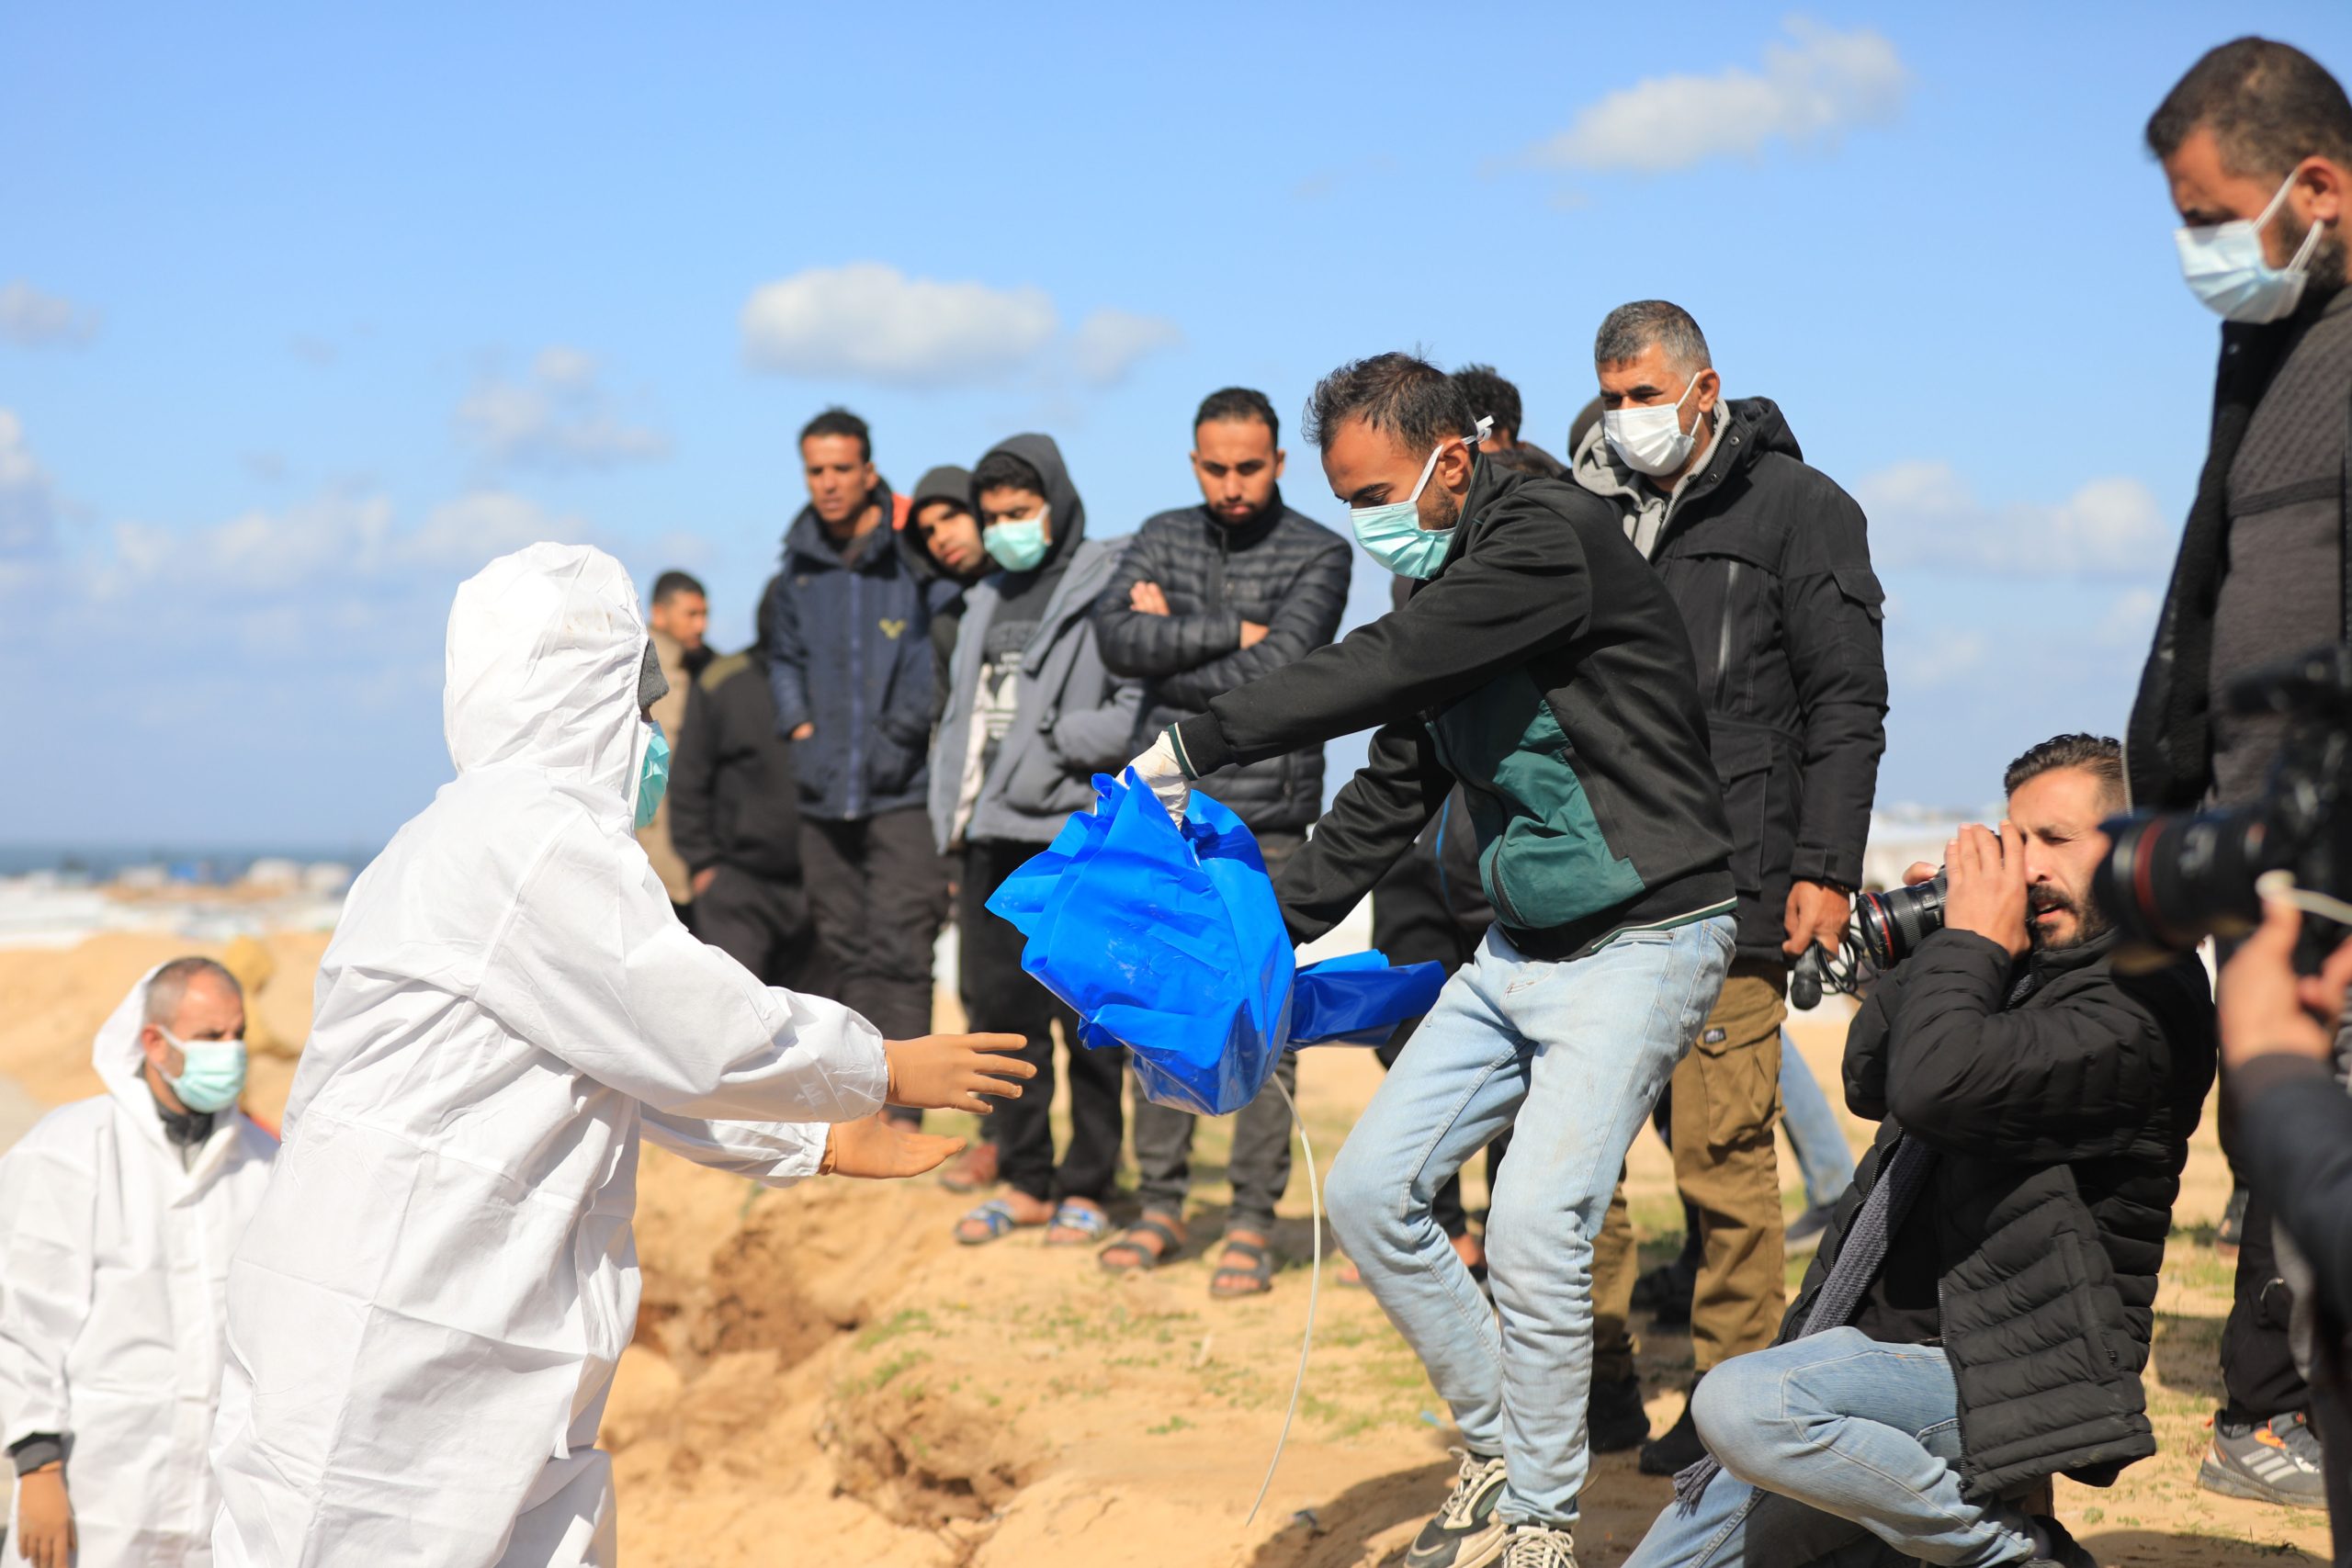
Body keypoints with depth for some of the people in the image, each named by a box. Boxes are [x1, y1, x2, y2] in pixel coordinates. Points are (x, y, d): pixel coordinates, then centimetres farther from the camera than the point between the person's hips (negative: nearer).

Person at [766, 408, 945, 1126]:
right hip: (824, 792, 5)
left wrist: (916, 726, -9)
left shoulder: (914, 556, -6)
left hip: (903, 790, -5)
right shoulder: (799, 568, 11)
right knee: (843, 951, 10)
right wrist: (797, 722, 10)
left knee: (896, 951, -10)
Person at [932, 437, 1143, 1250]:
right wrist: (953, 811, 15)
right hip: (992, 837, 8)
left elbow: (1142, 709, -13)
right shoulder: (986, 598, 20)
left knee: (1087, 1016, -3)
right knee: (1000, 1009, 10)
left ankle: (1086, 1188, 7)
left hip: (1078, 838, -7)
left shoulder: (1110, 587, -5)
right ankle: (1025, 1179, 20)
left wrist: (1050, 741, -15)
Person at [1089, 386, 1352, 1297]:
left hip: (1267, 819, -3)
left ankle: (1253, 1222, 4)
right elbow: (1116, 636, -7)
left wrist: (1172, 645, -5)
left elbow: (1276, 672, -14)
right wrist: (1230, 631, -11)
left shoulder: (1319, 554, -1)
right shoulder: (1165, 539, 10)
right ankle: (1161, 1206, 17)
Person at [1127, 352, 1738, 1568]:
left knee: (1533, 1227, -19)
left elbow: (1384, 670, -27)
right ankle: (1497, 1448, 20)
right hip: (1517, 951, 9)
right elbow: (1389, 796, 15)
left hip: (1642, 940, -9)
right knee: (1370, 1191, 5)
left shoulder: (1553, 534, -17)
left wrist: (1197, 747, -23)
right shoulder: (1443, 592, 9)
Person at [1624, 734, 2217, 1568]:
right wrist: (1937, 942, 5)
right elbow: (1870, 1084, 17)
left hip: (2006, 1372, -8)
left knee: (1739, 1402, -33)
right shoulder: (2024, 970, 13)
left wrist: (1971, 939, -14)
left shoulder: (2144, 1000, -17)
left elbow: (1937, 1086, -30)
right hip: (1898, 1349, 9)